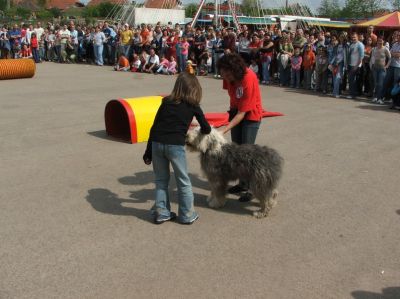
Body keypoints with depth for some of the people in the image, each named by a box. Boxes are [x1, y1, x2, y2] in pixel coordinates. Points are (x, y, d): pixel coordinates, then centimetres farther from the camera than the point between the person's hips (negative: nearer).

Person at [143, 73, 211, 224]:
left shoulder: (166, 102, 15)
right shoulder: (193, 106, 7)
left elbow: (154, 127, 13)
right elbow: (206, 129, 13)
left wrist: (148, 152, 17)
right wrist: (202, 129, 37)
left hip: (157, 143, 4)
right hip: (175, 145, -4)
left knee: (161, 180, 18)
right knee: (183, 182, 12)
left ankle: (161, 213, 25)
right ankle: (187, 215, 20)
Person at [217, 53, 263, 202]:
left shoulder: (249, 80, -33)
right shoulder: (230, 76, -15)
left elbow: (242, 113, -32)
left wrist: (224, 131, -36)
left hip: (251, 115, -7)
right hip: (236, 111, 7)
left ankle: (251, 188, -1)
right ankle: (242, 183, 22)